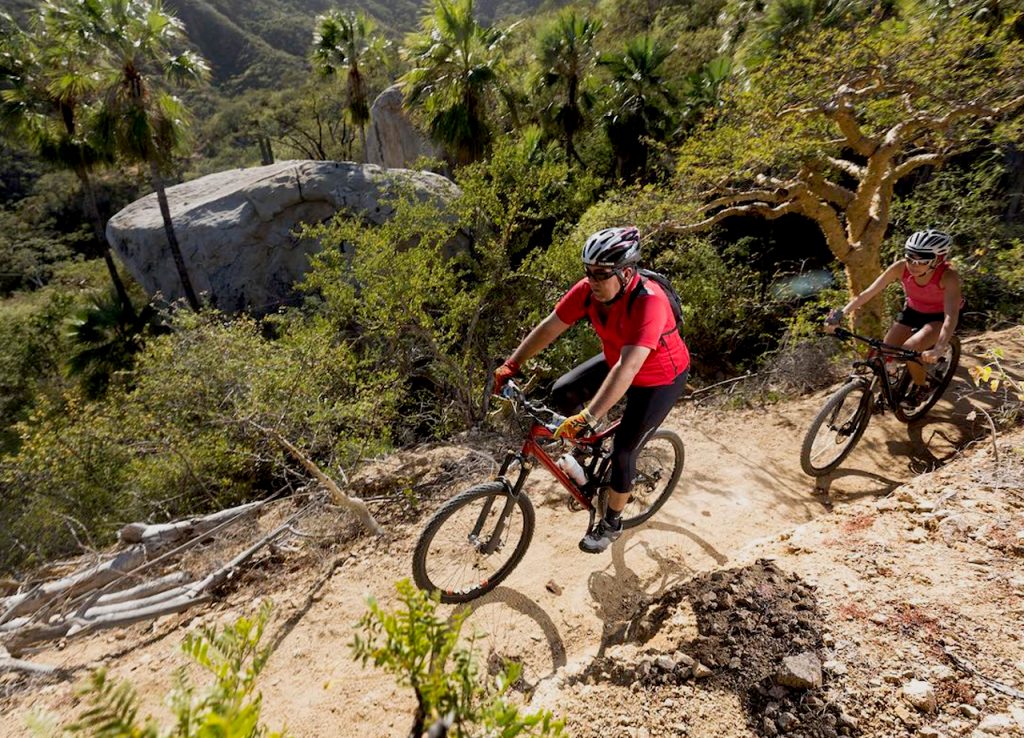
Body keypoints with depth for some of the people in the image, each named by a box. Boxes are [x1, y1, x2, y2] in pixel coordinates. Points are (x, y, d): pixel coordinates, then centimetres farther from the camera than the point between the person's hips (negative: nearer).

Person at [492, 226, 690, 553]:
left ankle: (611, 523, 19)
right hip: (617, 361, 6)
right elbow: (549, 327, -13)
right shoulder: (588, 289, -21)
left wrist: (588, 417, -51)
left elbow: (628, 368, -46)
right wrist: (511, 365, -17)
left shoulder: (648, 302, -39)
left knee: (623, 449, -5)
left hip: (661, 379, -6)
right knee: (562, 394, -9)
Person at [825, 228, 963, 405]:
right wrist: (840, 314, -38)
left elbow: (951, 315, -44)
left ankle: (921, 386, 3)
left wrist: (938, 349, -59)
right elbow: (868, 293, -26)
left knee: (909, 350, -26)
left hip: (939, 316, -4)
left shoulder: (948, 276, -35)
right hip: (913, 310, 4)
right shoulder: (901, 267, -27)